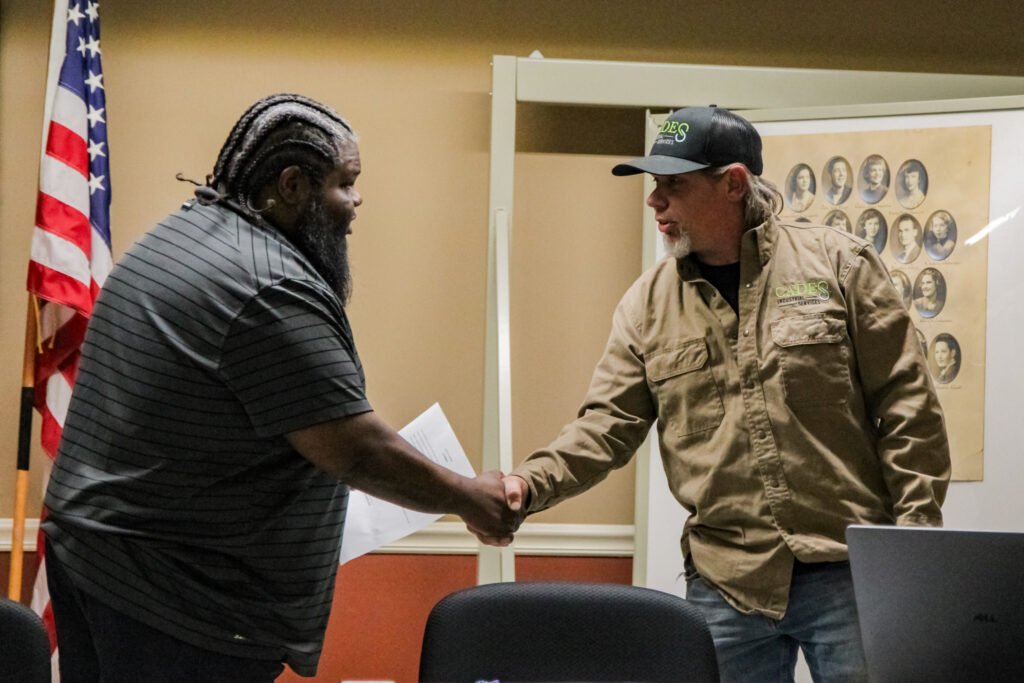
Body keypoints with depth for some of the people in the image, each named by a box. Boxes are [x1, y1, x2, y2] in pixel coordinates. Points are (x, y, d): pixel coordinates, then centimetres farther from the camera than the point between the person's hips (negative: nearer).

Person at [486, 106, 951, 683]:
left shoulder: (838, 264, -1)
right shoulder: (648, 304, 7)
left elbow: (906, 405, -1)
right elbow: (606, 426, 5)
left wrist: (916, 541, -5)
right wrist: (530, 485, -13)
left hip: (848, 572, -2)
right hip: (726, 585, 3)